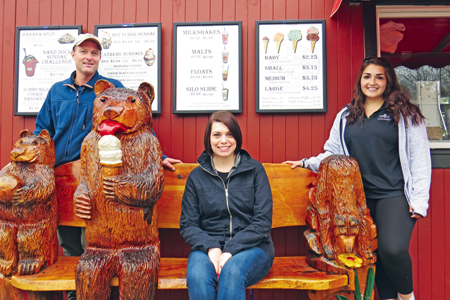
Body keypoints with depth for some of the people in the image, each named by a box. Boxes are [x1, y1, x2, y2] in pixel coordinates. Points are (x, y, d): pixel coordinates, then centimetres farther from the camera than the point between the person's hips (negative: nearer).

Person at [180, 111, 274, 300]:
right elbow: (187, 225, 7)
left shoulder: (254, 169, 5)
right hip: (208, 247, 2)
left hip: (251, 247, -1)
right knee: (197, 277, -31)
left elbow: (263, 222, -1)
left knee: (232, 272, -34)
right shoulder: (197, 176, 9)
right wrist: (211, 247, -13)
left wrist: (231, 250, -13)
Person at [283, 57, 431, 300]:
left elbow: (419, 159, 2)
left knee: (393, 249, -19)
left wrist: (419, 200, -4)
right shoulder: (346, 116, 14)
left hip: (394, 195, -3)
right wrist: (307, 163, 1)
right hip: (361, 197, 4)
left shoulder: (405, 115, 6)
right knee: (373, 252, 4)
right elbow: (333, 154, 16)